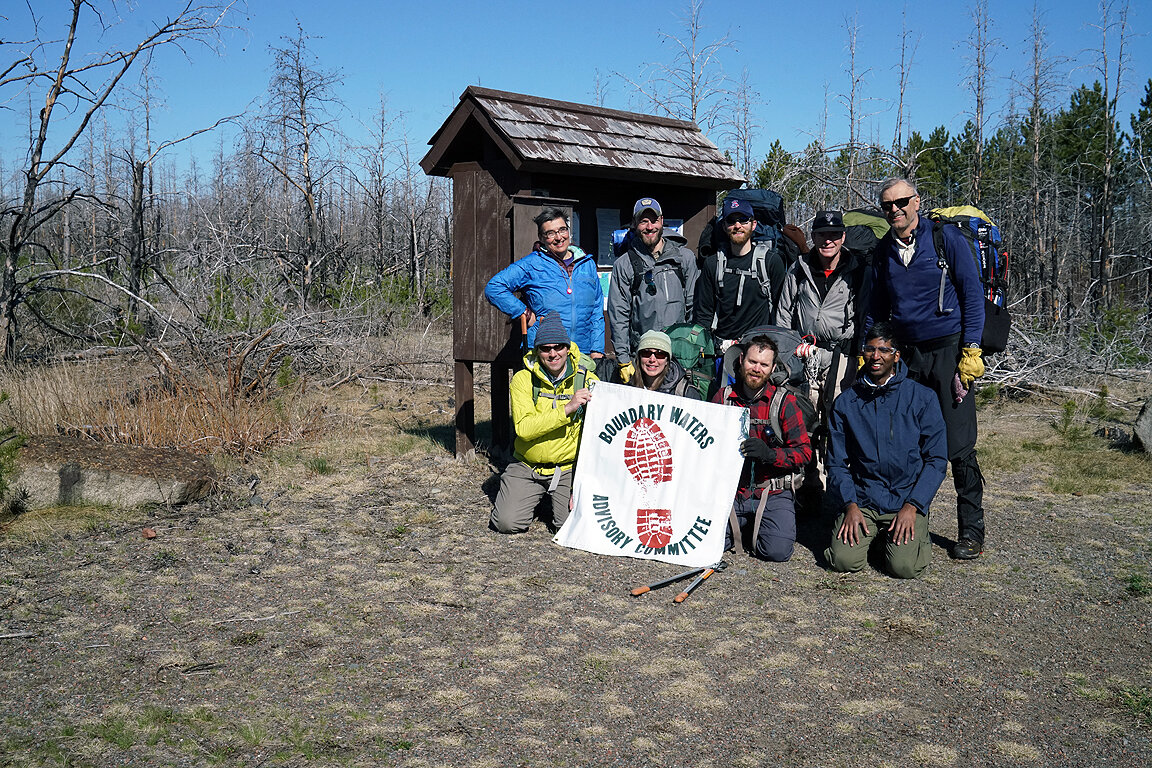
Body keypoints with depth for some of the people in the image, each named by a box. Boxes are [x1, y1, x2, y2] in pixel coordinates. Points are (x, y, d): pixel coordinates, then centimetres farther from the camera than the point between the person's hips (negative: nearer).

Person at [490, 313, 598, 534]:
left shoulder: (588, 380, -5)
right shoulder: (522, 379, -6)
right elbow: (523, 428, -19)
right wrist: (567, 409, -28)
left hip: (570, 467, 0)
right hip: (527, 466, 0)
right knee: (508, 523, -14)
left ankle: (558, 500, 18)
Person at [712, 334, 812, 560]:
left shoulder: (785, 401, 0)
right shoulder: (723, 397, 6)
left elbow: (804, 451, -5)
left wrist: (770, 454, -23)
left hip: (772, 495, -1)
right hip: (730, 492, 2)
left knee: (778, 551, -23)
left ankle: (755, 528, 13)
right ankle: (739, 526, 13)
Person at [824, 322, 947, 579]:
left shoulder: (922, 398, 0)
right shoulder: (846, 403, 5)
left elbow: (936, 459, -1)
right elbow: (837, 462, 6)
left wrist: (912, 506, -11)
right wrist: (850, 505, -10)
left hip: (908, 498, -1)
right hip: (862, 499, 1)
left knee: (904, 566, -21)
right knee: (844, 561, -19)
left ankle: (917, 536, 14)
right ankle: (868, 534, 15)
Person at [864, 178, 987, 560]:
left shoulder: (946, 238, -2)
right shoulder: (883, 251, 11)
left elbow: (973, 294, -4)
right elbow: (876, 309, 19)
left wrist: (971, 349, -11)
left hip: (949, 349, -4)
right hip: (907, 353, 4)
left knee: (959, 444, -5)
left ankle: (971, 529, 4)